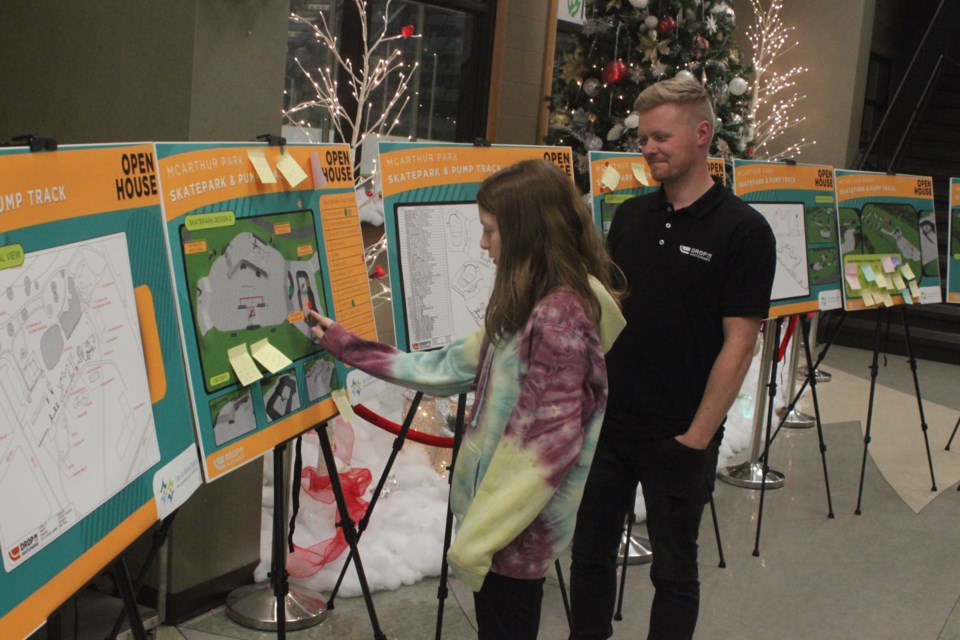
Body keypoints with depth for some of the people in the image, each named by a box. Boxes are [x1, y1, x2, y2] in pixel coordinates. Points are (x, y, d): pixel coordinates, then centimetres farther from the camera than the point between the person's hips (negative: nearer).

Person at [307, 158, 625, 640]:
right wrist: (344, 345, 16)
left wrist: (479, 537, -19)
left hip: (516, 528, -9)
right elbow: (451, 367, 13)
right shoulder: (535, 308, 8)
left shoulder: (559, 315, -22)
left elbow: (550, 444, -24)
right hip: (499, 512, 9)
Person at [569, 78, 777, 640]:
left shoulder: (743, 230, -11)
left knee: (674, 571, 12)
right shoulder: (631, 216, 6)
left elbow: (739, 344, -13)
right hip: (606, 422, 5)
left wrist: (697, 437, -14)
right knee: (590, 555, 15)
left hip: (679, 437, -5)